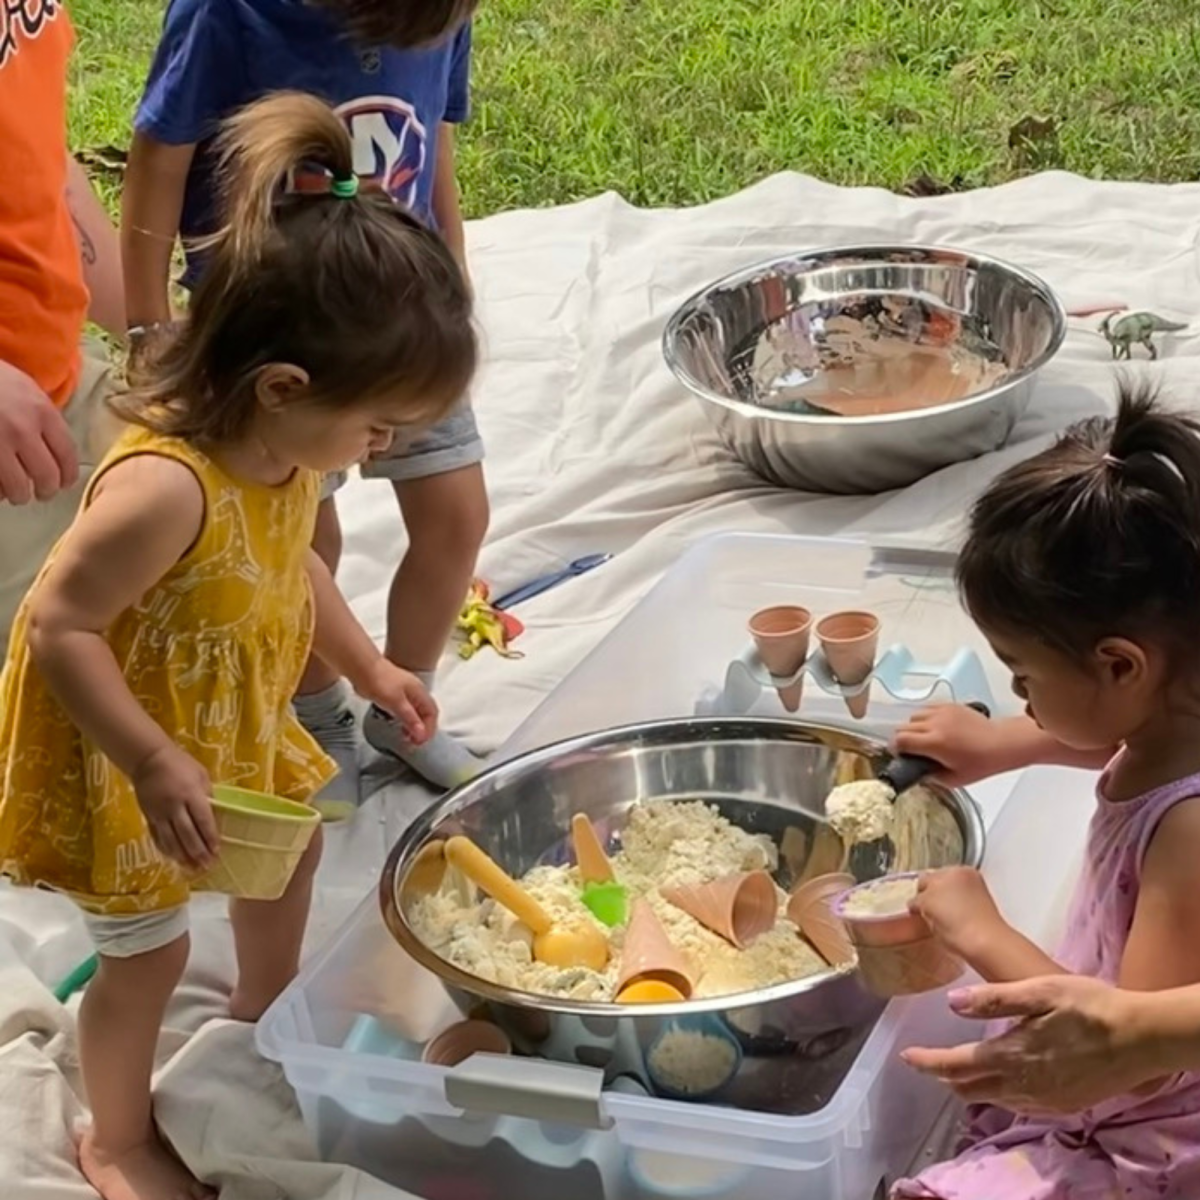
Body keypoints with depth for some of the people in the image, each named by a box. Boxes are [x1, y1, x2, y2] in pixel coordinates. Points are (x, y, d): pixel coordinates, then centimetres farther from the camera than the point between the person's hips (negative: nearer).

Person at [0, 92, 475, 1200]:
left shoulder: (286, 450, -12)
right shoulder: (164, 489, -40)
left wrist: (367, 667, 9)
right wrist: (154, 766, -37)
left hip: (235, 727, 9)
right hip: (126, 760, -9)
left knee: (290, 851, 29)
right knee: (149, 949, 8)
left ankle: (266, 1012, 60)